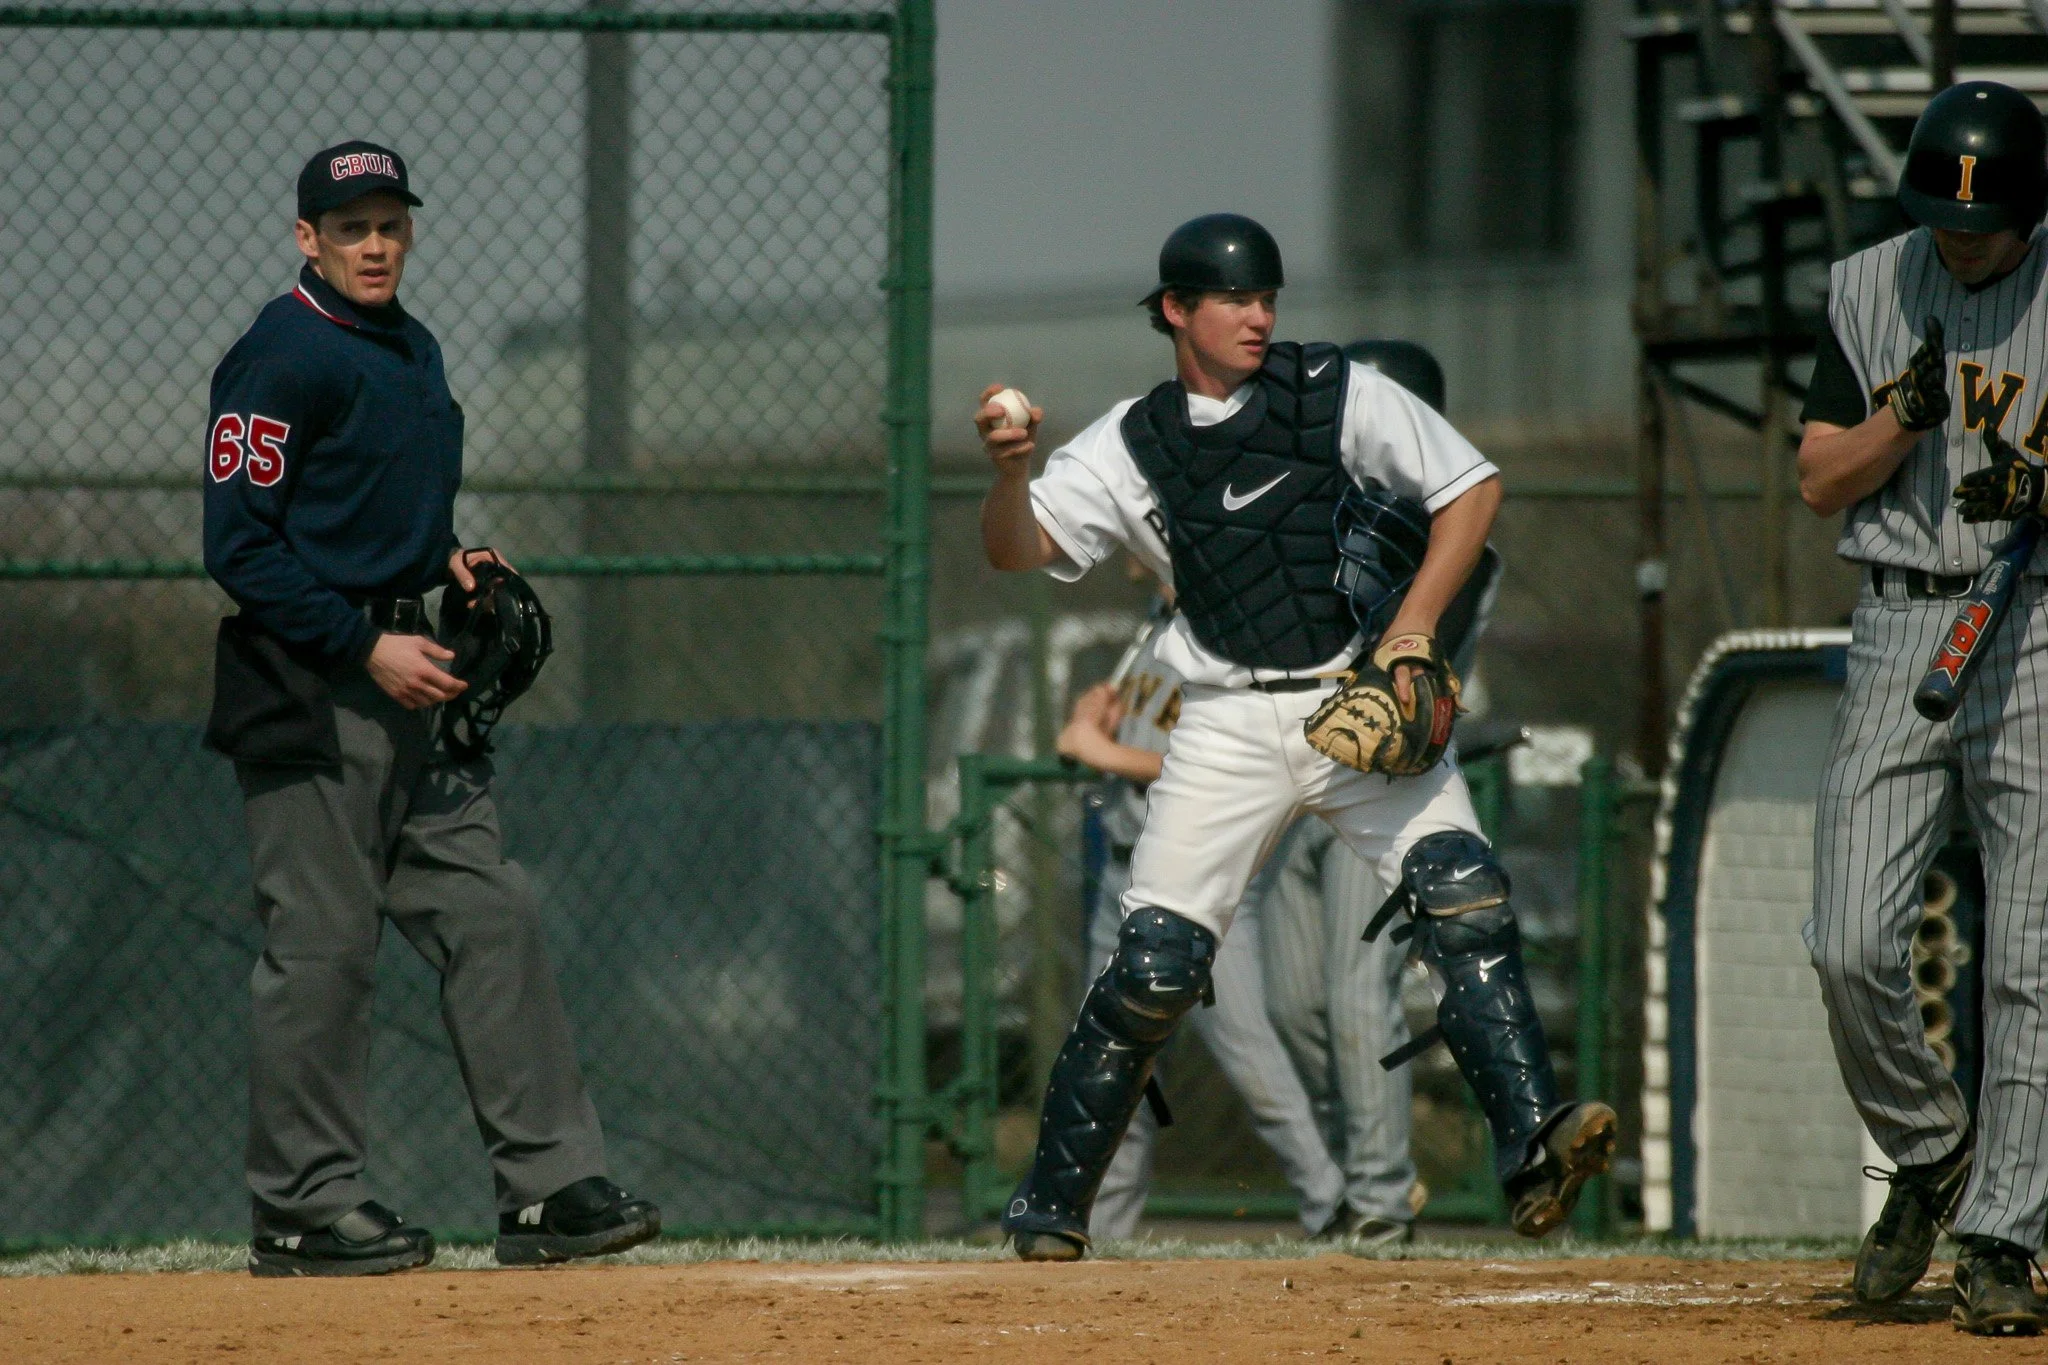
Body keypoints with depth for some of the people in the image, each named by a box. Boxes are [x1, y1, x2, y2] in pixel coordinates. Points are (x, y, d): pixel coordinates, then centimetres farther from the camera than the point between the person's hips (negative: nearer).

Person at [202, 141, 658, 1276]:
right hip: (306, 686, -9)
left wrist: (440, 559, 9)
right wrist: (366, 647, -19)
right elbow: (240, 546, -16)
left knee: (489, 913, 4)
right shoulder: (284, 355, -12)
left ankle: (548, 1184, 5)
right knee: (321, 944, -6)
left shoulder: (413, 350, 16)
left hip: (401, 668, 9)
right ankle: (305, 1210, 1)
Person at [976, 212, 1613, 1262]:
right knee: (1155, 964, -6)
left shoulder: (1336, 393, 1)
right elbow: (1018, 549, -3)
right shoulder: (1132, 445, 4)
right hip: (1230, 728, 0)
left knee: (1462, 894, -22)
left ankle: (1533, 1145, -27)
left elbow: (1469, 488, 0)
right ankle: (1049, 1207, 6)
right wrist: (1011, 471, -25)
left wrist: (1408, 640, -9)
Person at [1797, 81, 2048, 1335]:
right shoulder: (1871, 291, 9)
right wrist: (1911, 413, -11)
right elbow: (1822, 480, 7)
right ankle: (1929, 1157, 18)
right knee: (1851, 948, -7)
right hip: (1903, 630, 2)